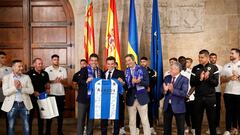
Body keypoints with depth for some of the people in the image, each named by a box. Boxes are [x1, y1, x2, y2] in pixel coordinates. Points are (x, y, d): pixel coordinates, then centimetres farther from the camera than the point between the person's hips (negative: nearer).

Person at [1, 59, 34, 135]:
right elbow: (5, 92, -9)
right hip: (12, 105, -1)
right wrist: (15, 87, -21)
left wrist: (21, 88, -16)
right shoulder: (6, 77, 0)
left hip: (24, 104, 2)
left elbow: (31, 90, -2)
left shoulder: (26, 77, 5)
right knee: (11, 127, 8)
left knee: (26, 127, 6)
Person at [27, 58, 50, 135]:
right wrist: (34, 92, -17)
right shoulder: (29, 73, -7)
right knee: (30, 115, 3)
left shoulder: (45, 74, 7)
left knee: (41, 115, 12)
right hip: (32, 97, -4)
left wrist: (47, 89, -1)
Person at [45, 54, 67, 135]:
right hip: (51, 94, -2)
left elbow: (65, 82, 3)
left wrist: (61, 80, -19)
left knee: (60, 112, 7)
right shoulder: (47, 69, 0)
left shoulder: (63, 70, 7)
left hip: (61, 94, 3)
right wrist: (53, 81, -21)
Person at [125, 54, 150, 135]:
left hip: (141, 98, -2)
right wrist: (132, 82, -18)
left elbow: (147, 83, -6)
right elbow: (125, 85, 0)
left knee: (145, 121, 4)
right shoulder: (126, 71, 5)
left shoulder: (142, 69, -2)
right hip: (131, 99, 2)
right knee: (132, 122, 10)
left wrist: (139, 81, -22)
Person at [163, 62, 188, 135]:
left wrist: (173, 90, -31)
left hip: (178, 106, -4)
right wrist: (165, 90, -19)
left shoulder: (184, 79, -10)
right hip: (167, 106, 4)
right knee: (166, 127, 16)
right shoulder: (167, 78, 4)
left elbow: (184, 93, -21)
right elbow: (162, 91, 3)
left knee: (180, 128, 9)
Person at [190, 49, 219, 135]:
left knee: (212, 119, 8)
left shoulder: (213, 68, 1)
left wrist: (208, 78, -22)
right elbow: (192, 83, -2)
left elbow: (216, 83, -6)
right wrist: (199, 79, -18)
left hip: (210, 97, -1)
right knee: (198, 119, 9)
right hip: (198, 97, 1)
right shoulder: (195, 68, 4)